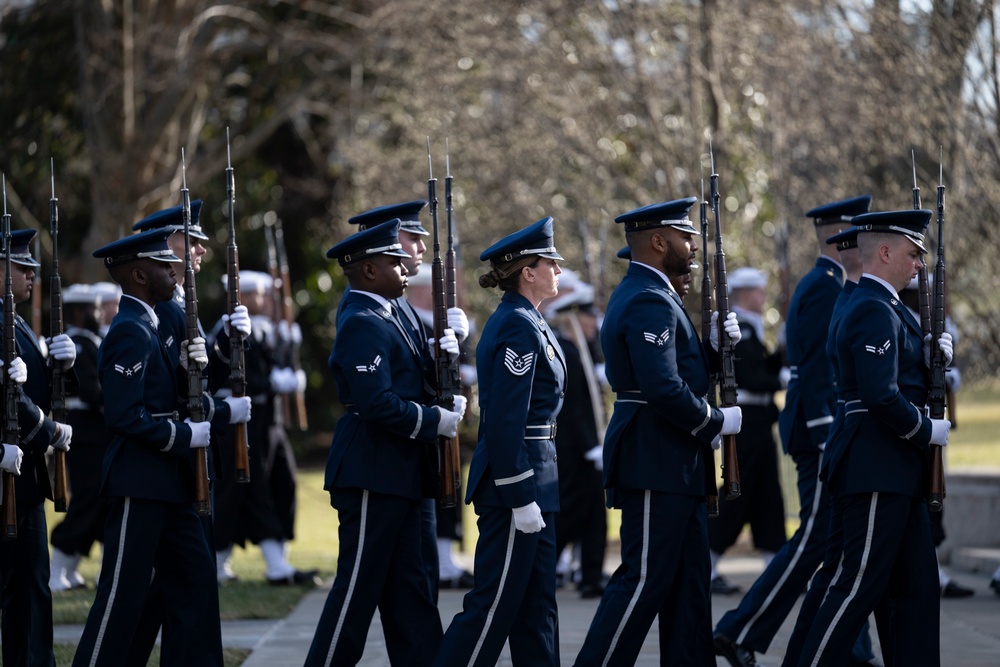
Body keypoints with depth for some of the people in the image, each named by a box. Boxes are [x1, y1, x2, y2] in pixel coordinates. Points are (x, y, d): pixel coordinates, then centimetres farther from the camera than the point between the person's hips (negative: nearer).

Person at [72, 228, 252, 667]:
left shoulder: (146, 328, 16)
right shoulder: (130, 333, -16)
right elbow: (125, 417, -23)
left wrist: (225, 412, 10)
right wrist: (186, 435, -17)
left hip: (167, 484, 10)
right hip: (139, 484, -10)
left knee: (194, 582, 10)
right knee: (122, 597, -5)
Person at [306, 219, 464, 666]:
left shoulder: (381, 318, 16)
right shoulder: (363, 324, -16)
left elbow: (403, 383, 17)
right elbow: (375, 403, -24)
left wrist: (438, 358, 1)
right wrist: (435, 421, -16)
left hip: (393, 476, 10)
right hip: (372, 474, -10)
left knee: (407, 587, 11)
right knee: (358, 586, -5)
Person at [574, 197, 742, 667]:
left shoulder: (643, 295, 17)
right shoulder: (650, 303, -17)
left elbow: (681, 369, 19)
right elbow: (663, 389, -26)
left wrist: (713, 344, 3)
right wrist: (718, 422, -13)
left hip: (673, 466, 11)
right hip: (656, 464, -11)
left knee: (688, 580, 11)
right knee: (644, 578, -8)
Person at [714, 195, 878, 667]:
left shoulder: (820, 286, 17)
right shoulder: (825, 288, -15)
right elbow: (817, 372, -21)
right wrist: (830, 443, -23)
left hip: (828, 432, 10)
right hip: (824, 430, -10)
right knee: (815, 539, -8)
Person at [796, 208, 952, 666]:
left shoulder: (885, 307, 18)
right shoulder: (874, 311, -16)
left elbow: (910, 375, 20)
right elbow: (881, 395, -25)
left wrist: (936, 351, 1)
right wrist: (927, 431, -12)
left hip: (897, 473, 11)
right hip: (876, 470, -11)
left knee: (915, 588, 9)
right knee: (861, 584, -8)